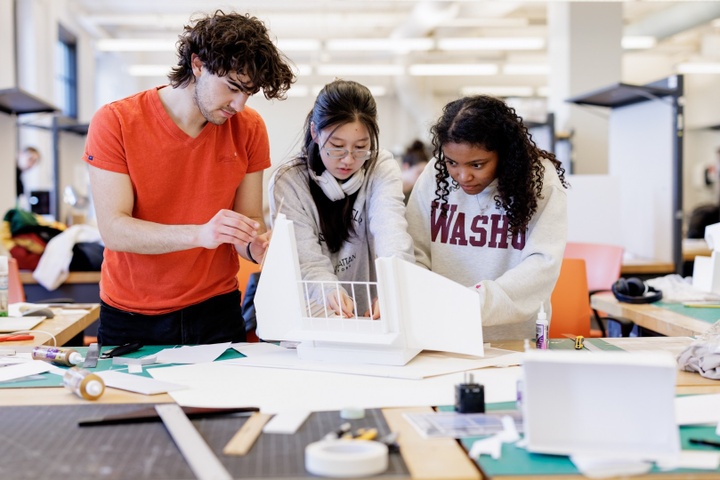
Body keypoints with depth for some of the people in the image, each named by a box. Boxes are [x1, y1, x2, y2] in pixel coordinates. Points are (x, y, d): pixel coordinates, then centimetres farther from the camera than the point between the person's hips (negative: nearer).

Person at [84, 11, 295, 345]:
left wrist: (257, 246, -25)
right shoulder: (114, 122, -13)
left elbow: (248, 223, -2)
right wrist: (200, 234, -34)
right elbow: (113, 230, -20)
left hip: (216, 311, 2)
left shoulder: (249, 129, -4)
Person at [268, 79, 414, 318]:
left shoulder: (382, 168, -2)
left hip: (373, 315, 0)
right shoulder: (287, 183, -6)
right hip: (312, 320, 0)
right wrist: (329, 292, -36)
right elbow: (306, 260, -15)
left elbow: (390, 229, -20)